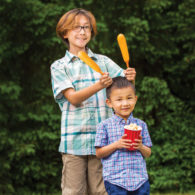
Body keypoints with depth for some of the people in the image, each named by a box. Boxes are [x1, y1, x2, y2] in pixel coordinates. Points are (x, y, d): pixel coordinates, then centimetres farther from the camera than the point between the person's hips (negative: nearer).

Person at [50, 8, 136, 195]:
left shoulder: (103, 61, 13)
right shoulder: (59, 66, 6)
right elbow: (73, 98, -8)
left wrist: (130, 78, -25)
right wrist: (98, 86, -25)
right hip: (74, 139, -2)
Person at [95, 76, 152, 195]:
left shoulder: (141, 125, 9)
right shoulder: (105, 126, 0)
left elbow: (148, 154, 12)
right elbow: (99, 153, 0)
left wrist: (141, 147, -9)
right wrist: (116, 145, -14)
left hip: (140, 179, 3)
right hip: (115, 180, -3)